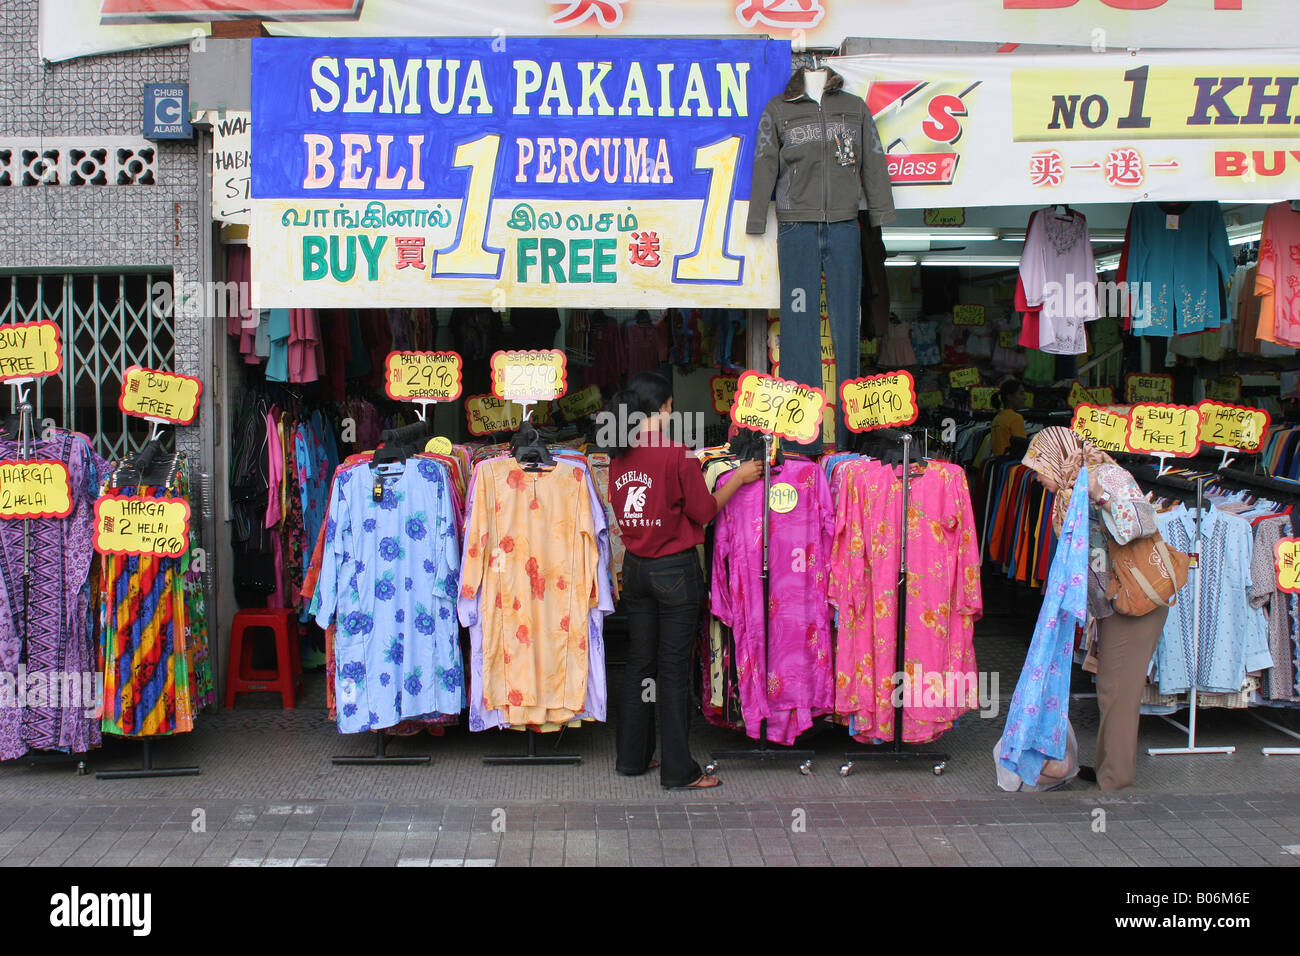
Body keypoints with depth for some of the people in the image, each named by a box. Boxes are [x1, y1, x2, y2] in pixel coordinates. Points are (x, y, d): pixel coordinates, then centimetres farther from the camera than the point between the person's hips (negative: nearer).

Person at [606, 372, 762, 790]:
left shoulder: (619, 455, 2)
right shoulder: (675, 452, -15)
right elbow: (704, 510, -9)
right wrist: (738, 478, 2)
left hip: (635, 567, 6)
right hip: (675, 568, -6)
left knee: (639, 661, 15)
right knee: (674, 668, 0)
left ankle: (632, 756, 23)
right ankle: (678, 769, 6)